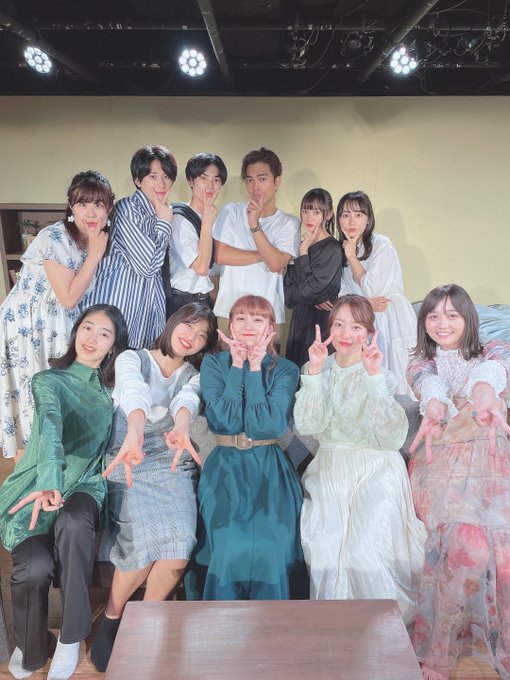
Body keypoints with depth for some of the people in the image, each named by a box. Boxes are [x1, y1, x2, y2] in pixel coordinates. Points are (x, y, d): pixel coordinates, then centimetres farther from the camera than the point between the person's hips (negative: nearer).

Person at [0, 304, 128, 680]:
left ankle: (70, 638, -14)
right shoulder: (48, 380, -3)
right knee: (36, 567, -27)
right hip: (37, 482, -1)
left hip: (84, 482, 2)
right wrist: (49, 482, -41)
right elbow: (49, 423, -24)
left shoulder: (113, 389, 12)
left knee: (72, 524, -34)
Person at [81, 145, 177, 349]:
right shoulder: (128, 208, -15)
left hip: (145, 305, 8)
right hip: (115, 303, -7)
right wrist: (164, 222, -11)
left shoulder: (163, 212, 10)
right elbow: (148, 265, -19)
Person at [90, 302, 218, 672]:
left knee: (179, 548, -21)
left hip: (172, 465, 3)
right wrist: (134, 431, -47)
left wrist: (182, 425, -41)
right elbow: (134, 391, -24)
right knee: (144, 543, -25)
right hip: (129, 465, -2)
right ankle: (112, 616, 7)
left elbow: (188, 398, -16)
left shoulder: (194, 374, 9)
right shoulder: (132, 359, 0)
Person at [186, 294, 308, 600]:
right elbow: (222, 420, -10)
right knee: (228, 548, -18)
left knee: (270, 549, -18)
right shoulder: (213, 363, 6)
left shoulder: (285, 369, 4)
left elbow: (271, 425, -12)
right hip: (225, 469, 0)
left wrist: (254, 370, -9)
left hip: (270, 471, 0)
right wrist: (237, 367, -7)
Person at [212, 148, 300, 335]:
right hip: (229, 311, 1)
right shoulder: (231, 211, 5)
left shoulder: (289, 223, 2)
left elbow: (276, 264, -12)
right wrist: (262, 256, -5)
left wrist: (255, 225, -19)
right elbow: (220, 255, -7)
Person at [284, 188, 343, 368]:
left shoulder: (332, 249, -11)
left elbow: (308, 290, -17)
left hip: (321, 321, -7)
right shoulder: (300, 245, 10)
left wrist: (304, 252, -11)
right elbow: (287, 293, 6)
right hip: (299, 319, 7)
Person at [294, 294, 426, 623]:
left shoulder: (382, 375, -1)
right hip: (330, 470, 3)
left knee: (365, 552, -16)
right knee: (323, 547, -14)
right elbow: (308, 426, -9)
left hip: (374, 472, -2)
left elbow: (394, 436, -17)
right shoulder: (319, 371, 6)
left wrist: (374, 376, -22)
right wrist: (315, 372, -15)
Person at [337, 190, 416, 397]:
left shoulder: (382, 244, -8)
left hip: (391, 323, -5)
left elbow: (372, 290, -15)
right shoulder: (340, 250, 9)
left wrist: (352, 257, -9)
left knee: (394, 385, -4)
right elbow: (343, 294, 4)